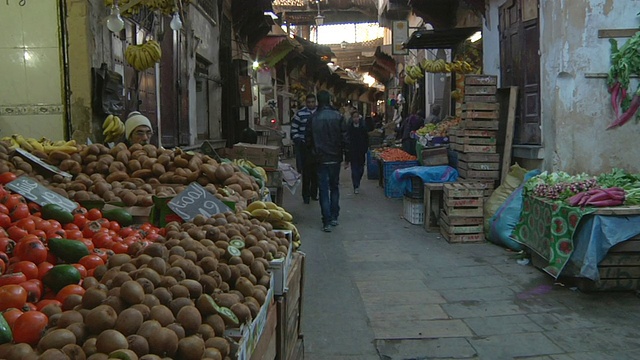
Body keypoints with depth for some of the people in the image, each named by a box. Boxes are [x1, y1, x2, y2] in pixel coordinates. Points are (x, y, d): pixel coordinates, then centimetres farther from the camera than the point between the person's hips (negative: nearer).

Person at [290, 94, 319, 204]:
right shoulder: (300, 114, 0)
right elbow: (294, 129, 2)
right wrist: (297, 140, -8)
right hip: (305, 146, -2)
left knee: (316, 171, 9)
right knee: (306, 172, -4)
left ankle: (314, 193, 23)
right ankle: (306, 195, 4)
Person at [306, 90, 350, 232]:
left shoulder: (313, 118, -4)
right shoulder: (338, 116, -5)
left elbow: (309, 140, 2)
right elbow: (345, 138, -4)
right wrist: (347, 157, 4)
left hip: (321, 159, -1)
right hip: (335, 158, 1)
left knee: (324, 190, 2)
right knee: (334, 187, 17)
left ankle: (327, 222, -3)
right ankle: (334, 217, 20)